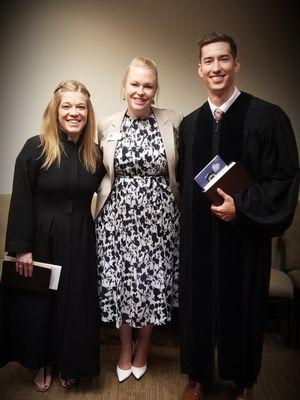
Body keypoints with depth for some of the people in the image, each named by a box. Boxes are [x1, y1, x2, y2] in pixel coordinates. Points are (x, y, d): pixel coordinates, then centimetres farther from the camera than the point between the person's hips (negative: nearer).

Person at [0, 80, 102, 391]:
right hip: (41, 240, -3)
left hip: (79, 241, 3)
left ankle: (68, 365, 36)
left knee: (75, 304, 12)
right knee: (37, 303, 13)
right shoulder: (35, 148, -10)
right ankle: (41, 364, 38)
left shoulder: (93, 153, 2)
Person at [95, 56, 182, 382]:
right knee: (120, 283, 9)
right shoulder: (106, 125, 3)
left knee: (153, 282, 9)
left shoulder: (173, 122, -3)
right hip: (118, 217, 2)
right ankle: (125, 349, 35)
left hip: (158, 217, -1)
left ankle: (142, 347, 36)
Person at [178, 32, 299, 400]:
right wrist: (196, 208, 1)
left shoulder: (268, 117, -7)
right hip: (198, 235, 3)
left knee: (242, 310, 12)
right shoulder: (189, 123, 7)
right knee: (197, 307, 12)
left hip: (244, 235, -3)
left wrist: (242, 206, -17)